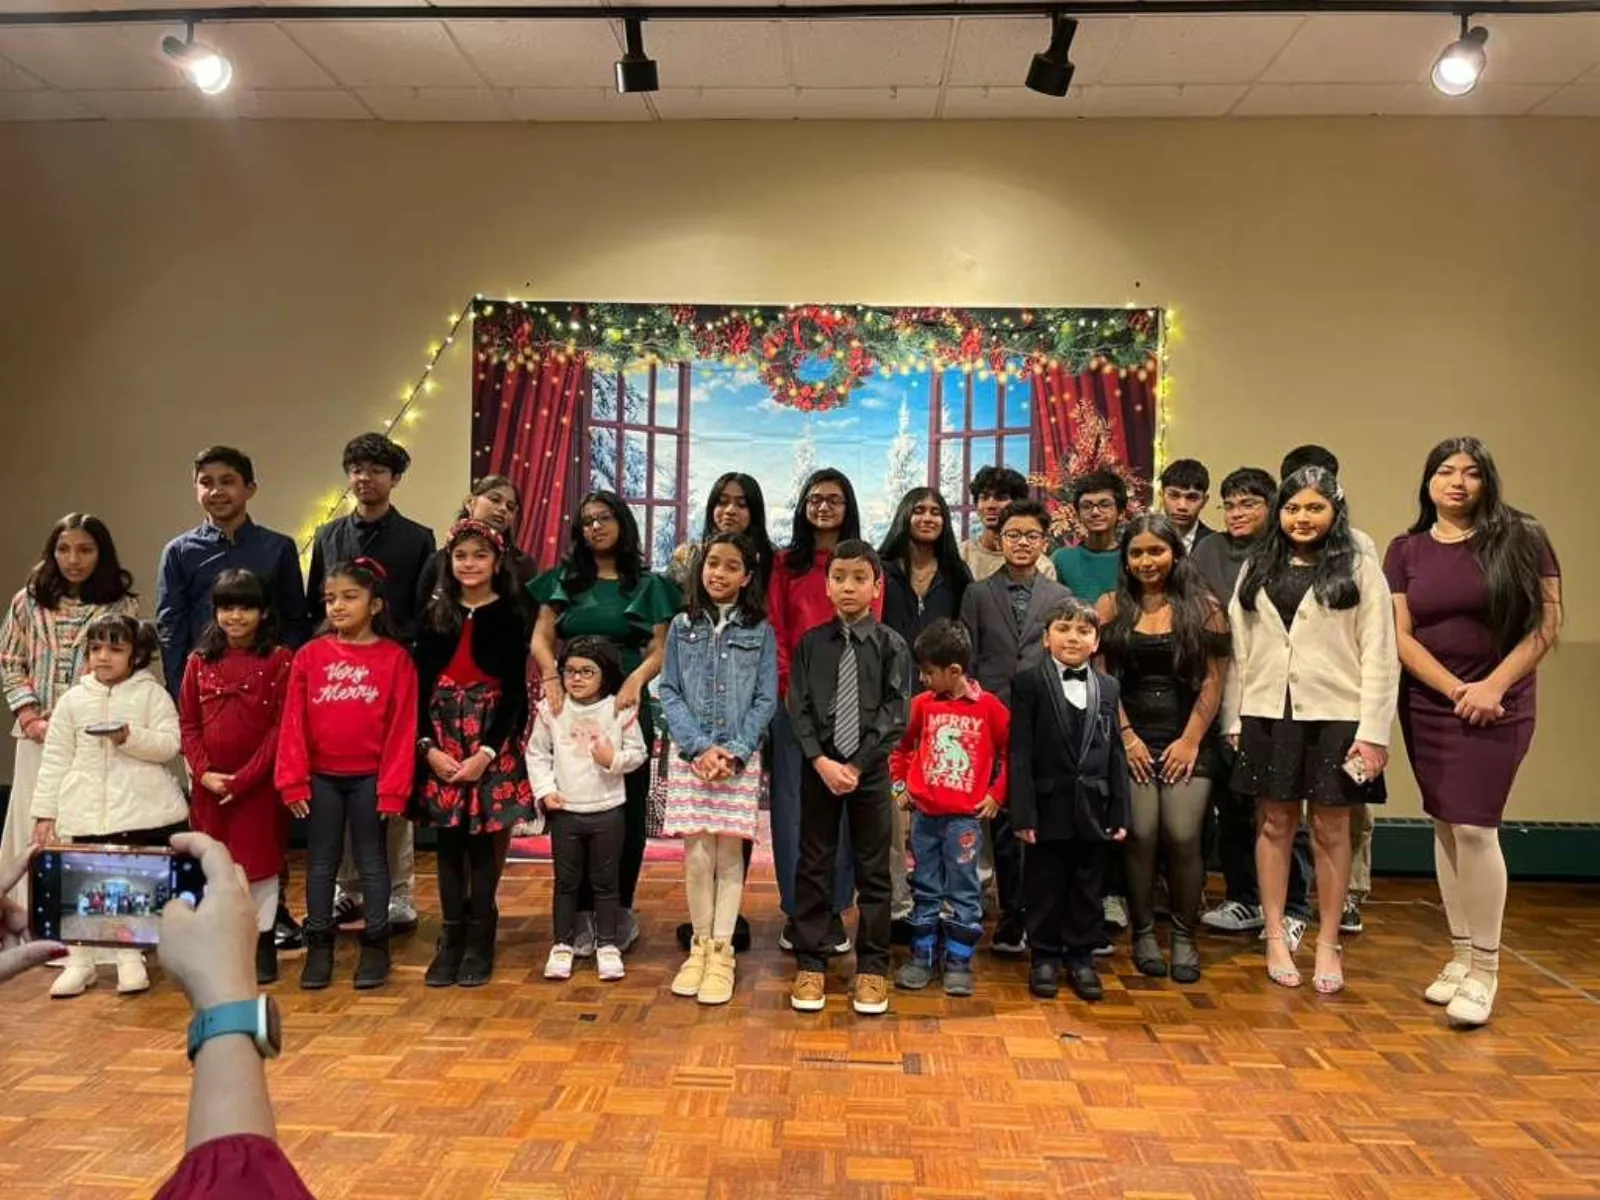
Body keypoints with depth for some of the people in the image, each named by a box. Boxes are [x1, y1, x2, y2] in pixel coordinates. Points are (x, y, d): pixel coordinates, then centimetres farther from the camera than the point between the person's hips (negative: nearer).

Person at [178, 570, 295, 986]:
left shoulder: (279, 660, -6)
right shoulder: (200, 661, 7)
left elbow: (282, 727, -9)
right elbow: (188, 724, 6)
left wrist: (246, 777, -14)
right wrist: (204, 772, -7)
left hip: (260, 785, -3)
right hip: (210, 785, 4)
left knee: (259, 859, 4)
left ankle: (262, 943, 16)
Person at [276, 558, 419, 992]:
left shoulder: (395, 657, -6)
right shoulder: (310, 655, 0)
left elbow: (402, 728, -7)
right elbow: (293, 723, 0)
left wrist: (393, 787, -9)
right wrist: (293, 780, -4)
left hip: (370, 777, -2)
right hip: (321, 777, 2)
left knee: (371, 860, 9)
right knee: (321, 862, 12)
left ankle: (375, 944, 20)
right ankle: (319, 945, 23)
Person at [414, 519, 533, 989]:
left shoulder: (511, 616, -1)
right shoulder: (434, 614, 8)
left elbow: (515, 692, -5)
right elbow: (420, 686, 5)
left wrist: (487, 751, -13)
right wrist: (428, 745, -7)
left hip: (493, 739, -3)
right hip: (441, 737, 3)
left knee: (483, 842, 1)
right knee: (448, 841, 5)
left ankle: (479, 941, 11)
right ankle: (450, 939, 15)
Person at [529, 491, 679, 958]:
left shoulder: (648, 585, 7)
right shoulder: (563, 579, 11)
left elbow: (659, 650, 0)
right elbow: (540, 638, 3)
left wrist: (636, 680, -21)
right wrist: (551, 678, -17)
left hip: (626, 704, -1)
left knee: (627, 807, 4)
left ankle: (621, 910, 16)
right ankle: (582, 912, 10)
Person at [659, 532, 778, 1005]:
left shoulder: (760, 631, 4)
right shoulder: (682, 627, 6)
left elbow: (766, 700, 1)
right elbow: (669, 693, 3)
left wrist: (735, 751, -11)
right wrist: (700, 747, -10)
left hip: (741, 757, -1)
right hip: (690, 754, 1)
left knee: (729, 853, -1)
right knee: (697, 855, 0)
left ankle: (721, 951, 10)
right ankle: (700, 946, 16)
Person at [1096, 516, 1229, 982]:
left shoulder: (1204, 607, 5)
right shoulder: (1112, 607, 7)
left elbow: (1213, 681, 2)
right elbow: (1101, 677, 3)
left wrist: (1191, 740, -5)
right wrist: (1126, 736, -5)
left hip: (1188, 739, 0)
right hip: (1131, 738, 1)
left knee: (1183, 837, -10)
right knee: (1140, 835, -8)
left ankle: (1184, 937, 8)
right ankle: (1143, 934, 10)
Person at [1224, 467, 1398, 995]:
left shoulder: (1360, 571, 1)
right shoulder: (1256, 571, 11)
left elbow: (1379, 657, -3)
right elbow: (1239, 650, 8)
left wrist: (1373, 732, -10)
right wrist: (1233, 720, 3)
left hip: (1334, 717, -2)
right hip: (1268, 715, 3)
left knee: (1330, 828, 5)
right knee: (1274, 824, 8)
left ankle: (1328, 944, 18)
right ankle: (1276, 938, 19)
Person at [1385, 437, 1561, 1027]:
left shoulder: (1520, 539, -2)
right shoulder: (1405, 551, 5)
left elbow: (1547, 622, -5)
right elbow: (1400, 637, 0)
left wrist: (1494, 687, -13)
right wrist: (1454, 689, -11)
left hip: (1497, 707, -3)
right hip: (1426, 706, 3)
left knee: (1474, 827, -9)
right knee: (1445, 828, 8)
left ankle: (1485, 969, 3)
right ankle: (1461, 957, 19)